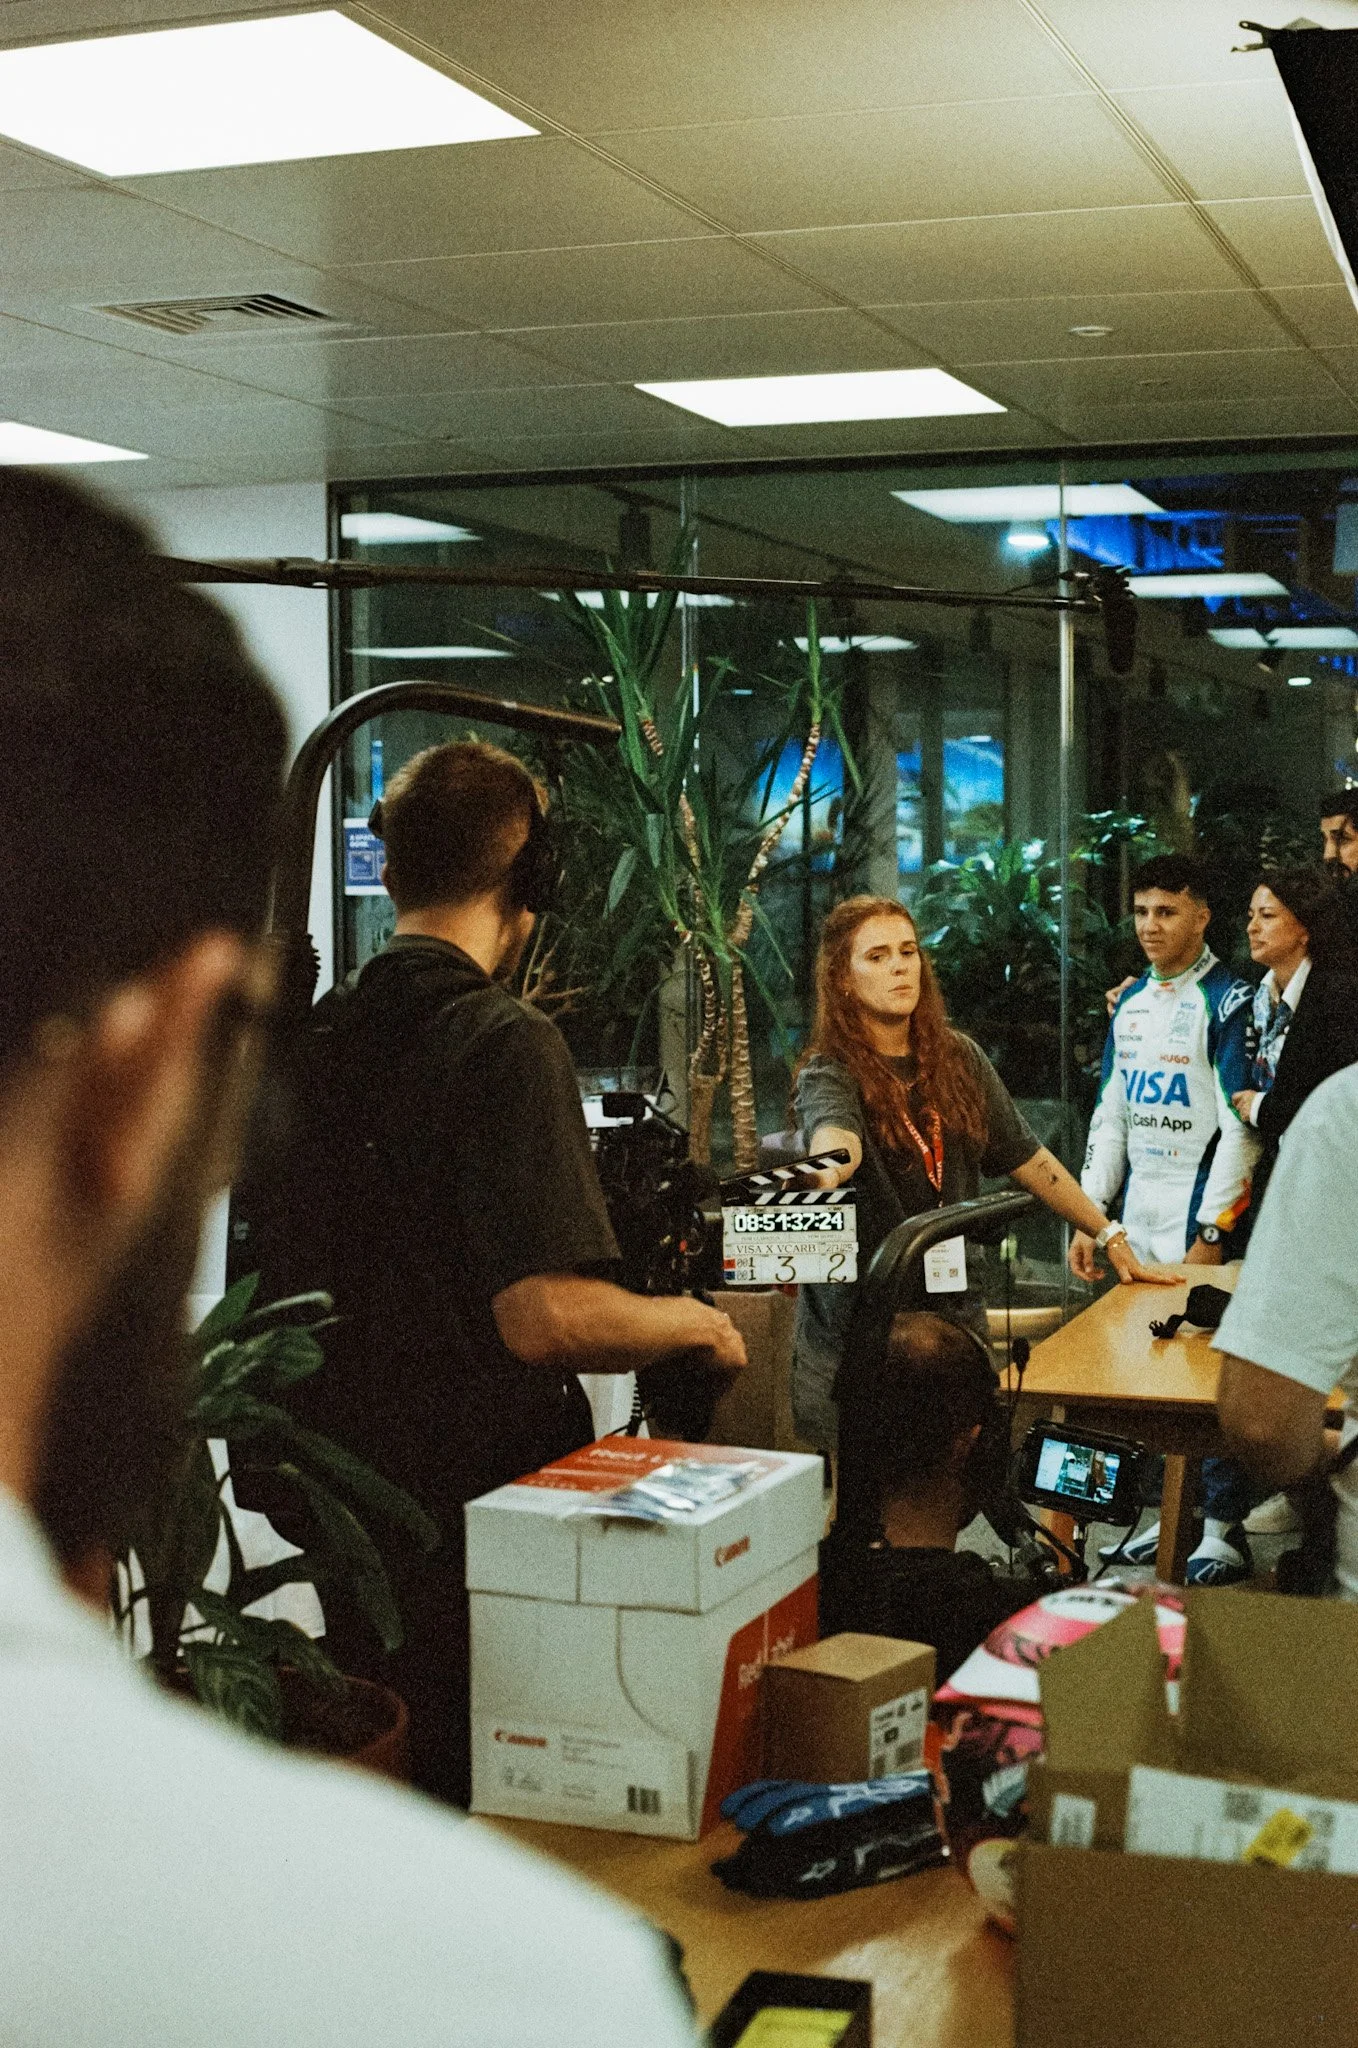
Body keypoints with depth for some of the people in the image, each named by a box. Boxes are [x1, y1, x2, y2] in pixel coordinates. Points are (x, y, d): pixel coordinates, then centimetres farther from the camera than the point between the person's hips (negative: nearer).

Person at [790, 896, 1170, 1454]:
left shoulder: (957, 1058, 7)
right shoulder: (829, 1074, -9)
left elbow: (1025, 1157, 14)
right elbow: (837, 1136, -33)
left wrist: (1110, 1236, 13)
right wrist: (823, 1176, -56)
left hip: (954, 1310, 4)